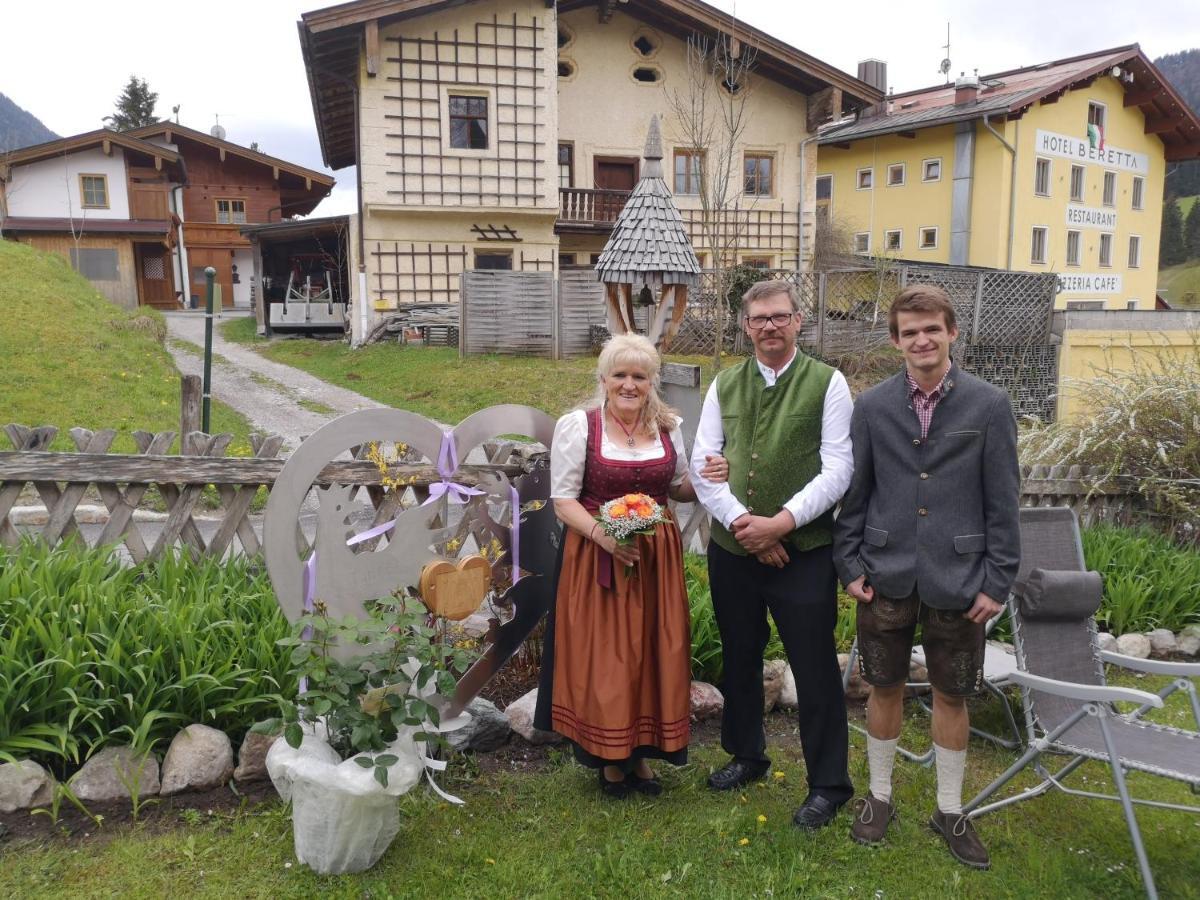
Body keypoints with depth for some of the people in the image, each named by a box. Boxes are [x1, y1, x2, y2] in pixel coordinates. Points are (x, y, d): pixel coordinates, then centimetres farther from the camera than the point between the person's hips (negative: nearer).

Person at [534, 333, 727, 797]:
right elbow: (563, 498, -8)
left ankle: (640, 752, 29)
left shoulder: (667, 427, 6)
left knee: (653, 653, 10)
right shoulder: (577, 425, -8)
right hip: (596, 557, -4)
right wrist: (602, 534, -24)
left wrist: (706, 479, -5)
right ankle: (608, 758, 23)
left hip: (656, 558, 4)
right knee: (602, 658, 4)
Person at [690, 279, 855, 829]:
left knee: (815, 669, 3)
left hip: (804, 551, -4)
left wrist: (780, 522, -17)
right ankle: (746, 756, 39)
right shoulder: (724, 386, 8)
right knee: (739, 658, 17)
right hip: (732, 549, 4)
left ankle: (828, 784, 21)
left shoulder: (827, 384, -3)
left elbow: (837, 470, -9)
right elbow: (702, 463, 3)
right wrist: (741, 523, -11)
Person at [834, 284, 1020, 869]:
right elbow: (855, 492, 4)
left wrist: (997, 581, -5)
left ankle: (949, 810, 31)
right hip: (887, 576, 1)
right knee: (886, 688, 13)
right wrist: (850, 565, 0)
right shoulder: (872, 406, 0)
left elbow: (1002, 502, -3)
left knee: (951, 695, 12)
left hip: (958, 579, -1)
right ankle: (879, 796, 33)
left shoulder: (989, 406, -4)